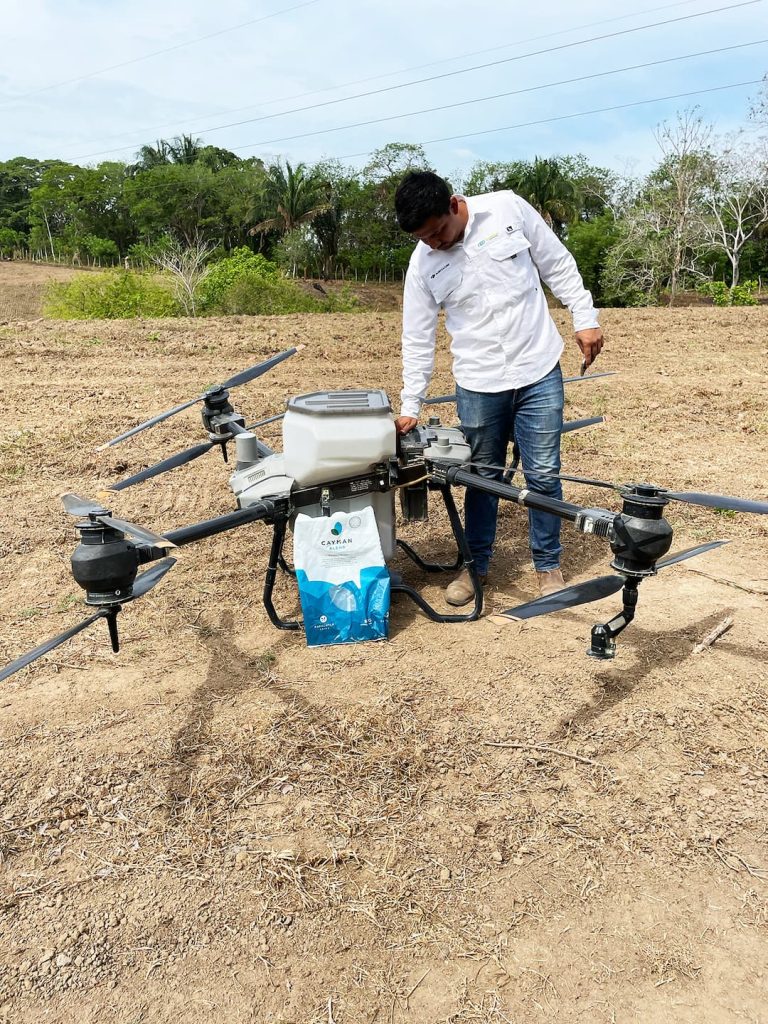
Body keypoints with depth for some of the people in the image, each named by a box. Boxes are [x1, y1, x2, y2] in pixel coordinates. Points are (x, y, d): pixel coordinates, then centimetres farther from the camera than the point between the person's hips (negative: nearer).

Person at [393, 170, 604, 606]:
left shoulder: (508, 208, -4)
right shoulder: (422, 264, -1)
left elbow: (558, 264, 5)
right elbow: (417, 340, 3)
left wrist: (586, 319, 1)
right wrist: (410, 407, 0)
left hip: (540, 372, -1)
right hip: (478, 385, 1)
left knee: (543, 474, 3)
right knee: (482, 477, 8)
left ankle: (549, 566, 21)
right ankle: (476, 565, 27)